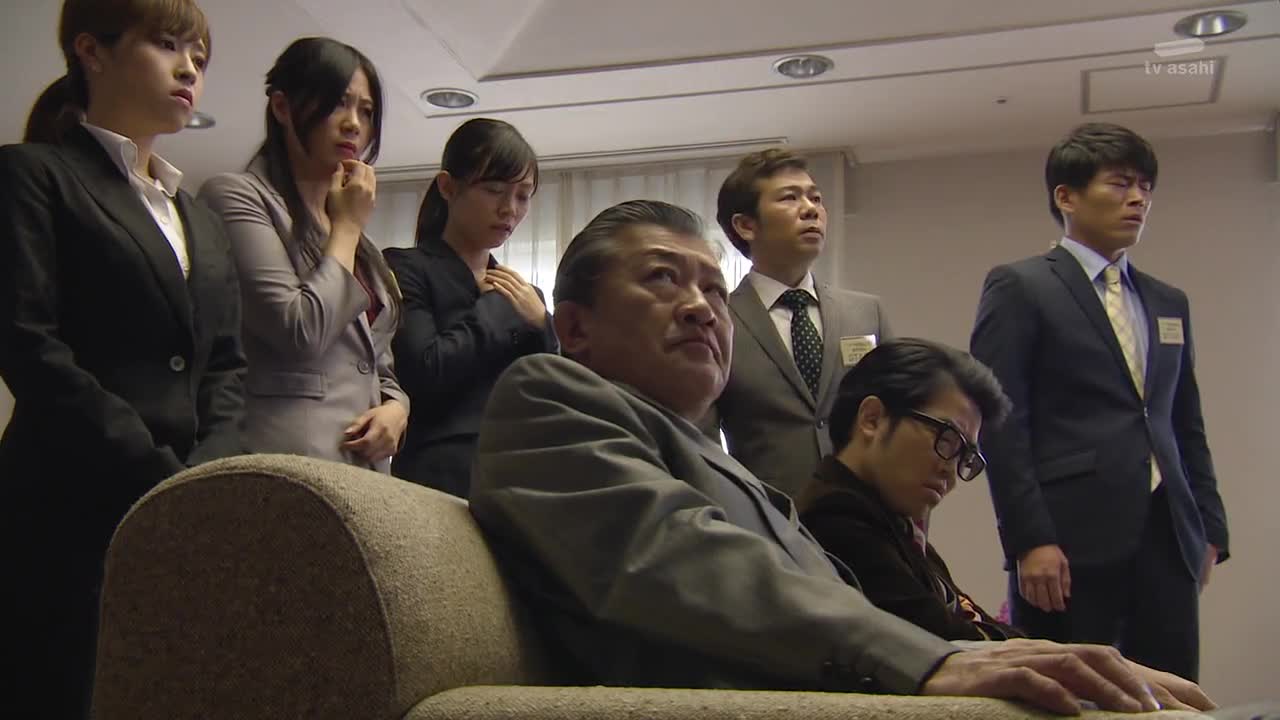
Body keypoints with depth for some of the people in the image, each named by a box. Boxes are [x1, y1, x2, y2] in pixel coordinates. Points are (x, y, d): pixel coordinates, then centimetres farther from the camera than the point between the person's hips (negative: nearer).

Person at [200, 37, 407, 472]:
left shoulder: (360, 244, 22)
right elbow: (300, 331, -13)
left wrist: (395, 408, 1)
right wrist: (347, 227, -1)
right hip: (288, 464, -7)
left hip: (368, 466, 7)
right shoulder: (236, 196, -1)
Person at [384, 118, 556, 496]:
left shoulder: (526, 296, 20)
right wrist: (494, 308, -3)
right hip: (441, 477, -5)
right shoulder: (405, 270, 1)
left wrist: (540, 326, 0)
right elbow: (424, 373, -15)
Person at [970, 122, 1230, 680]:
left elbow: (1188, 429, 23)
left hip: (1167, 539, 6)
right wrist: (1029, 540, -14)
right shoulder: (1019, 288, 2)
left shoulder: (1169, 303, 21)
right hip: (1070, 541, -6)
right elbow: (1000, 422, -7)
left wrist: (1208, 528, 11)